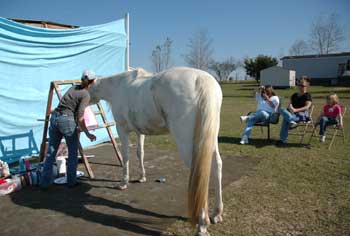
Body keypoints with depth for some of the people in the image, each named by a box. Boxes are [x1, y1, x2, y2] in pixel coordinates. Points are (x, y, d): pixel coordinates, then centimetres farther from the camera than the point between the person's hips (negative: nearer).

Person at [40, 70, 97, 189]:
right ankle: (71, 181, 18)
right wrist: (88, 133, -5)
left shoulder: (73, 88, 17)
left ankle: (44, 182, 16)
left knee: (51, 152, 12)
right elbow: (79, 117, -11)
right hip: (67, 120, -6)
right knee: (73, 152, 11)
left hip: (54, 117, 7)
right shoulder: (86, 95, -3)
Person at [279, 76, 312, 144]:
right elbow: (290, 104, 14)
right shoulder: (294, 95, 24)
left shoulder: (308, 95, 4)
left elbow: (307, 107, -9)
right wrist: (290, 108, -12)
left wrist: (296, 110, -23)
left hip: (303, 115, -6)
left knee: (285, 119, -34)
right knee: (281, 110, -27)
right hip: (292, 113, 6)